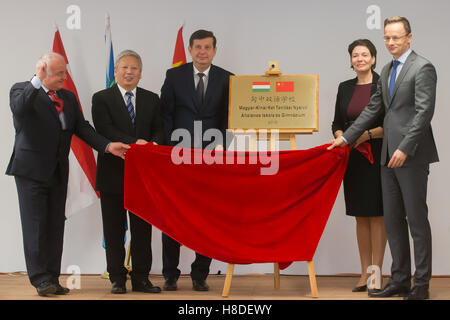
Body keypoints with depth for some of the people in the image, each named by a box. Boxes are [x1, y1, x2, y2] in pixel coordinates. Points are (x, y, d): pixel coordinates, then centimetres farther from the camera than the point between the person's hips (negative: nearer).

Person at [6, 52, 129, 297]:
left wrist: (107, 145, -5)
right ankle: (40, 279, 2)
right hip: (32, 170, -6)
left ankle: (52, 279, 13)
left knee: (55, 226, 7)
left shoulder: (68, 97, 14)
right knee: (35, 225, -4)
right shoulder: (22, 90, -4)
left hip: (58, 172, 6)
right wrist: (37, 81, -32)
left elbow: (82, 127, 9)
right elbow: (19, 108, -26)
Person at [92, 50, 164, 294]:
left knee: (142, 229, 6)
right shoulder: (102, 99, 1)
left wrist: (154, 144, -16)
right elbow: (105, 131, -12)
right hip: (113, 173, -2)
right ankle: (117, 278, 13)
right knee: (114, 230, 4)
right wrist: (133, 143, -23)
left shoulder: (151, 99, 12)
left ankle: (141, 278, 14)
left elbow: (159, 130, 7)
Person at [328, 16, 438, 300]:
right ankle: (400, 280, 19)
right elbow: (374, 108, 22)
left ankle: (422, 285, 6)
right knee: (393, 220, 10)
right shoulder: (387, 71, 17)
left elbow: (424, 112, -16)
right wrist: (346, 137, 18)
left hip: (412, 156, -8)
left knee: (417, 220, -2)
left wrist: (405, 148, -21)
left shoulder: (423, 68, -8)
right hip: (390, 156, 8)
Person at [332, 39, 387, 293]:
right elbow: (337, 123, 14)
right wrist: (342, 138, -7)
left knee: (377, 214, -3)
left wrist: (367, 134, -19)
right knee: (360, 216, 7)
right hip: (352, 158, 5)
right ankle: (365, 273, 14)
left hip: (377, 155, -5)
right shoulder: (345, 88, 11)